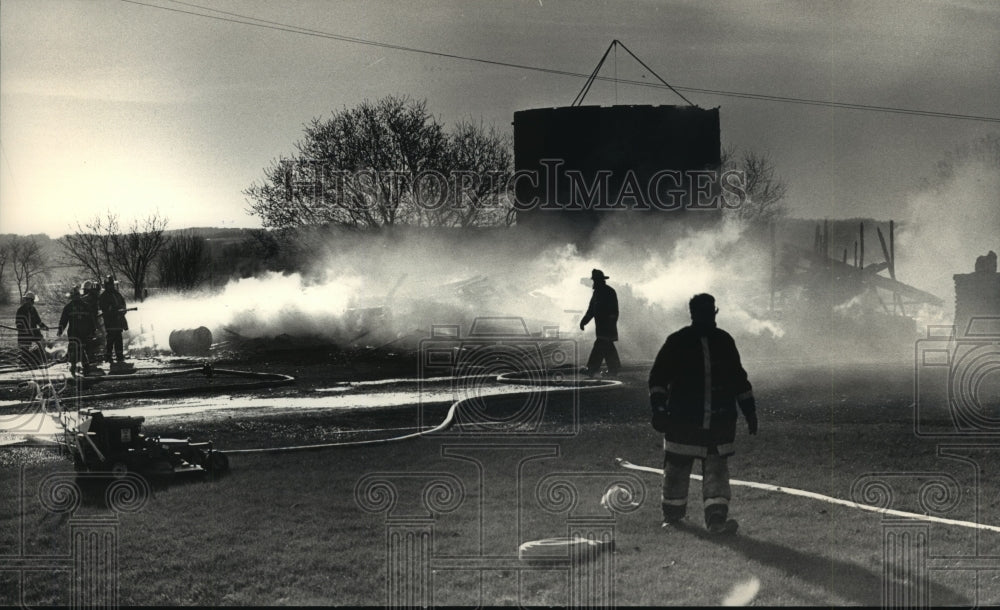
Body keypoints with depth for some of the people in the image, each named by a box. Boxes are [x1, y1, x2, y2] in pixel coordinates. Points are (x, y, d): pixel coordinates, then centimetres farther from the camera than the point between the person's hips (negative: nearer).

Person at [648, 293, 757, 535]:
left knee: (717, 469, -5)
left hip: (719, 421, 2)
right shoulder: (677, 342, -2)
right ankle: (673, 513, 25)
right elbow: (658, 377, -2)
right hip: (682, 421, -2)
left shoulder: (724, 341, 10)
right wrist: (658, 409, -11)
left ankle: (716, 518, -8)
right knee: (676, 468, 6)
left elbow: (738, 378, 19)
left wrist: (749, 411, 19)